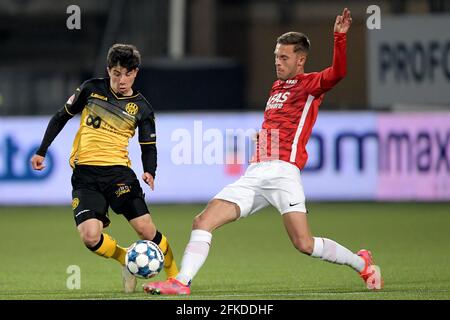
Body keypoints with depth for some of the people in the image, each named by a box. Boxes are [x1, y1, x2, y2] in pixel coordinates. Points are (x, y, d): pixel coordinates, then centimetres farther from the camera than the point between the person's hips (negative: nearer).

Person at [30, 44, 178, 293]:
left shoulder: (141, 108, 4)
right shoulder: (92, 89, 6)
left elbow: (148, 147, 10)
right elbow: (61, 117, 16)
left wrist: (150, 172, -11)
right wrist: (41, 151, 12)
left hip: (118, 172, 0)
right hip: (85, 176, 0)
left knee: (145, 229, -15)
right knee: (90, 237, -19)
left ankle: (175, 277, 6)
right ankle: (126, 260, 11)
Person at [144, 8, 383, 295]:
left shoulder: (311, 84, 3)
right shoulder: (277, 87, 25)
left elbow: (338, 72, -18)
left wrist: (340, 37, -30)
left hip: (283, 172, -7)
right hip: (256, 173, 7)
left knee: (305, 244, -16)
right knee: (203, 222, -7)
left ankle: (362, 263, 6)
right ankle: (182, 282, -10)